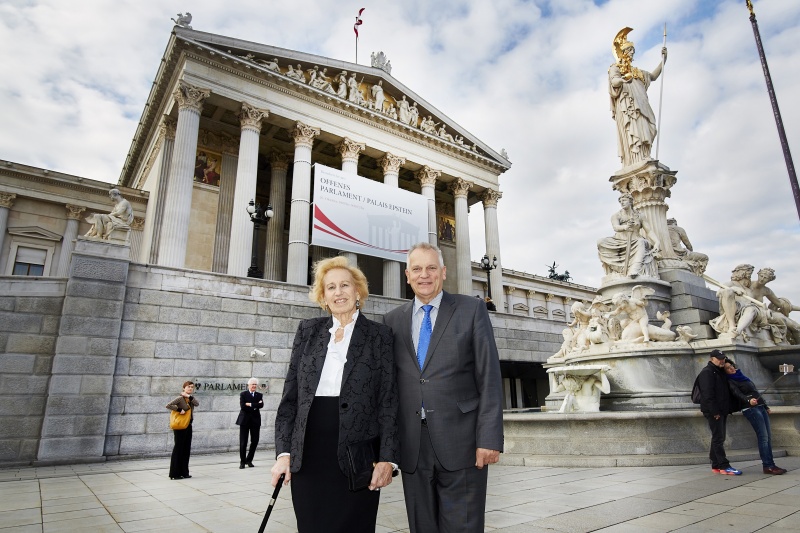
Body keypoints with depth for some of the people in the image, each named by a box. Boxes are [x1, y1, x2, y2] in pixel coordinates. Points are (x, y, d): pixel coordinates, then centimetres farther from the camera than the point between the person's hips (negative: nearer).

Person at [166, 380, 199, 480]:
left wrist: (189, 396, -15)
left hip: (188, 426, 7)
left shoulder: (190, 398, 10)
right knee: (178, 449, -2)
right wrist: (179, 410, -21)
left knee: (186, 449, 9)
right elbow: (168, 405, -21)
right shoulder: (180, 398, -10)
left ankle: (184, 472, 16)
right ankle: (175, 474, 5)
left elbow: (197, 404, -8)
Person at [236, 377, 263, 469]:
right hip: (245, 420, -3)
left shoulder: (259, 395, 11)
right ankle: (242, 461, 13)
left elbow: (261, 405, -7)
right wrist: (255, 405, -11)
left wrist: (250, 404, -13)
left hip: (255, 420, 3)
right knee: (243, 442, 0)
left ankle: (249, 460, 18)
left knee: (255, 441, 3)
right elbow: (242, 406, -11)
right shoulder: (243, 394, 4)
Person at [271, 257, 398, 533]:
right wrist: (284, 452, 1)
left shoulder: (379, 335, 2)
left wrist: (387, 458, -9)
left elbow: (389, 400, -1)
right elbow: (290, 395, 8)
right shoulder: (308, 331, 9)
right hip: (308, 456, 2)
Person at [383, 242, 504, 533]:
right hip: (411, 447, 3)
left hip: (460, 443, -3)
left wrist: (490, 438, -10)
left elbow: (489, 377, -4)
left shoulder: (471, 309, 1)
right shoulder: (393, 320, 9)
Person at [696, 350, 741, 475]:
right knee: (718, 438, -9)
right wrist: (714, 411, -22)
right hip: (713, 412, -10)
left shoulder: (721, 372, 19)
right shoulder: (706, 373, -10)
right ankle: (724, 466, -9)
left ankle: (716, 466, 17)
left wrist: (728, 409, 17)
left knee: (719, 438, 11)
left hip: (722, 411, 10)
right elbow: (708, 394, -18)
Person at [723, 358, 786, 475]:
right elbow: (737, 394, -21)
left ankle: (770, 464, 8)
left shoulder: (741, 376, 18)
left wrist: (766, 406, 25)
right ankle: (768, 466, -11)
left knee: (768, 436, 4)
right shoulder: (731, 382, -4)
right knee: (763, 437, -12)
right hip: (750, 409, -7)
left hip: (761, 407, 7)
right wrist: (748, 400, -40)